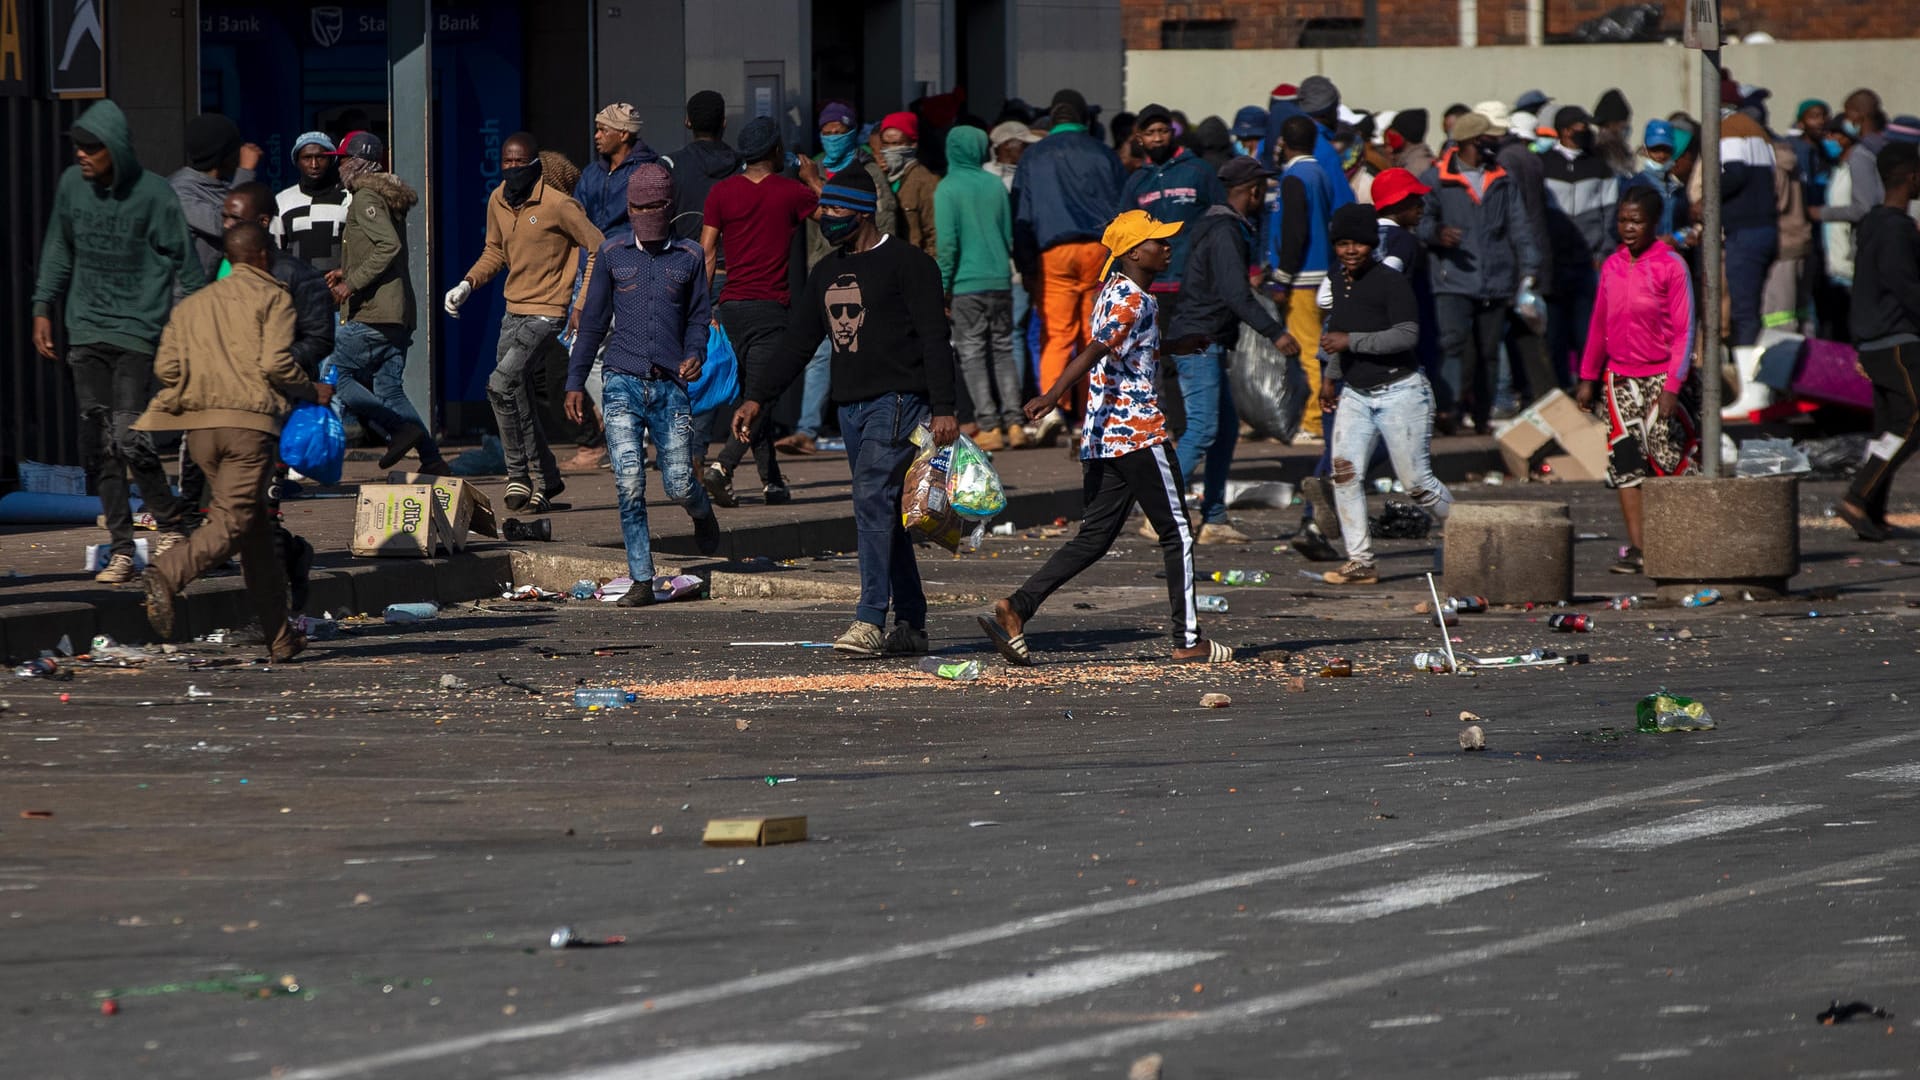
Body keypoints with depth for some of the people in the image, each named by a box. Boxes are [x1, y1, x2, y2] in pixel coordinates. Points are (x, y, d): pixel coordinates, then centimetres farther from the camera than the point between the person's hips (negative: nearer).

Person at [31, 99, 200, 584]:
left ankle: (169, 523, 8)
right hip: (86, 333, 5)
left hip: (137, 330, -5)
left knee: (128, 436, -14)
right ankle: (121, 548, 7)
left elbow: (184, 261, -2)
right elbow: (59, 249, 17)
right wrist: (43, 307, 12)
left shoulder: (152, 194, -9)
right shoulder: (71, 185, 4)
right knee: (97, 443, 1)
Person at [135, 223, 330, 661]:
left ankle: (280, 637, 13)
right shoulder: (272, 298, 3)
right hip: (250, 422, -6)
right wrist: (313, 392, 5)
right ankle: (166, 575, -35)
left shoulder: (193, 305, 19)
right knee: (233, 522, -11)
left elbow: (166, 368, 9)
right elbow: (275, 362, -11)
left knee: (256, 530, 12)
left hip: (200, 426, 6)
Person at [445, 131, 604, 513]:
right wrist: (467, 284, 7)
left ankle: (519, 473, -9)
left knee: (501, 385, -20)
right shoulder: (498, 202, 7)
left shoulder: (558, 205, -14)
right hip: (513, 311, 8)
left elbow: (598, 248, -10)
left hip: (546, 313, -8)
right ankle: (545, 479, 21)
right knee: (516, 398, 8)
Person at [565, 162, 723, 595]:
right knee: (629, 483, -10)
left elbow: (698, 316, 14)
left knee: (679, 485, -2)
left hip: (671, 385, 0)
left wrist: (695, 354, -8)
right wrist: (575, 381, 11)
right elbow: (593, 320, 13)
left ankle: (702, 512, 35)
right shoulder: (612, 254, 8)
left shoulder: (689, 257, 8)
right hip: (622, 382, 0)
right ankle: (641, 580, -4)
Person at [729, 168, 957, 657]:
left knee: (873, 502, -19)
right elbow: (796, 343, 20)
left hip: (897, 401, -8)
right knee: (880, 513, 7)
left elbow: (935, 338, -9)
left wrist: (943, 409, -17)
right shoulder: (827, 273, 18)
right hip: (850, 405, 8)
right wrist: (758, 397, 10)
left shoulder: (906, 263, -5)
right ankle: (910, 625, 10)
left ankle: (870, 621, -24)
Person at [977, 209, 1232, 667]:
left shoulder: (1115, 291, 15)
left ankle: (1016, 609, -5)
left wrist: (1172, 348, 45)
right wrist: (1052, 396, -39)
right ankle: (1188, 641, 8)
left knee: (1094, 538, 7)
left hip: (1101, 436, 9)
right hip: (1138, 432, -9)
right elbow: (1095, 350, -28)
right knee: (1176, 532, 3)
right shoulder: (1134, 301, -13)